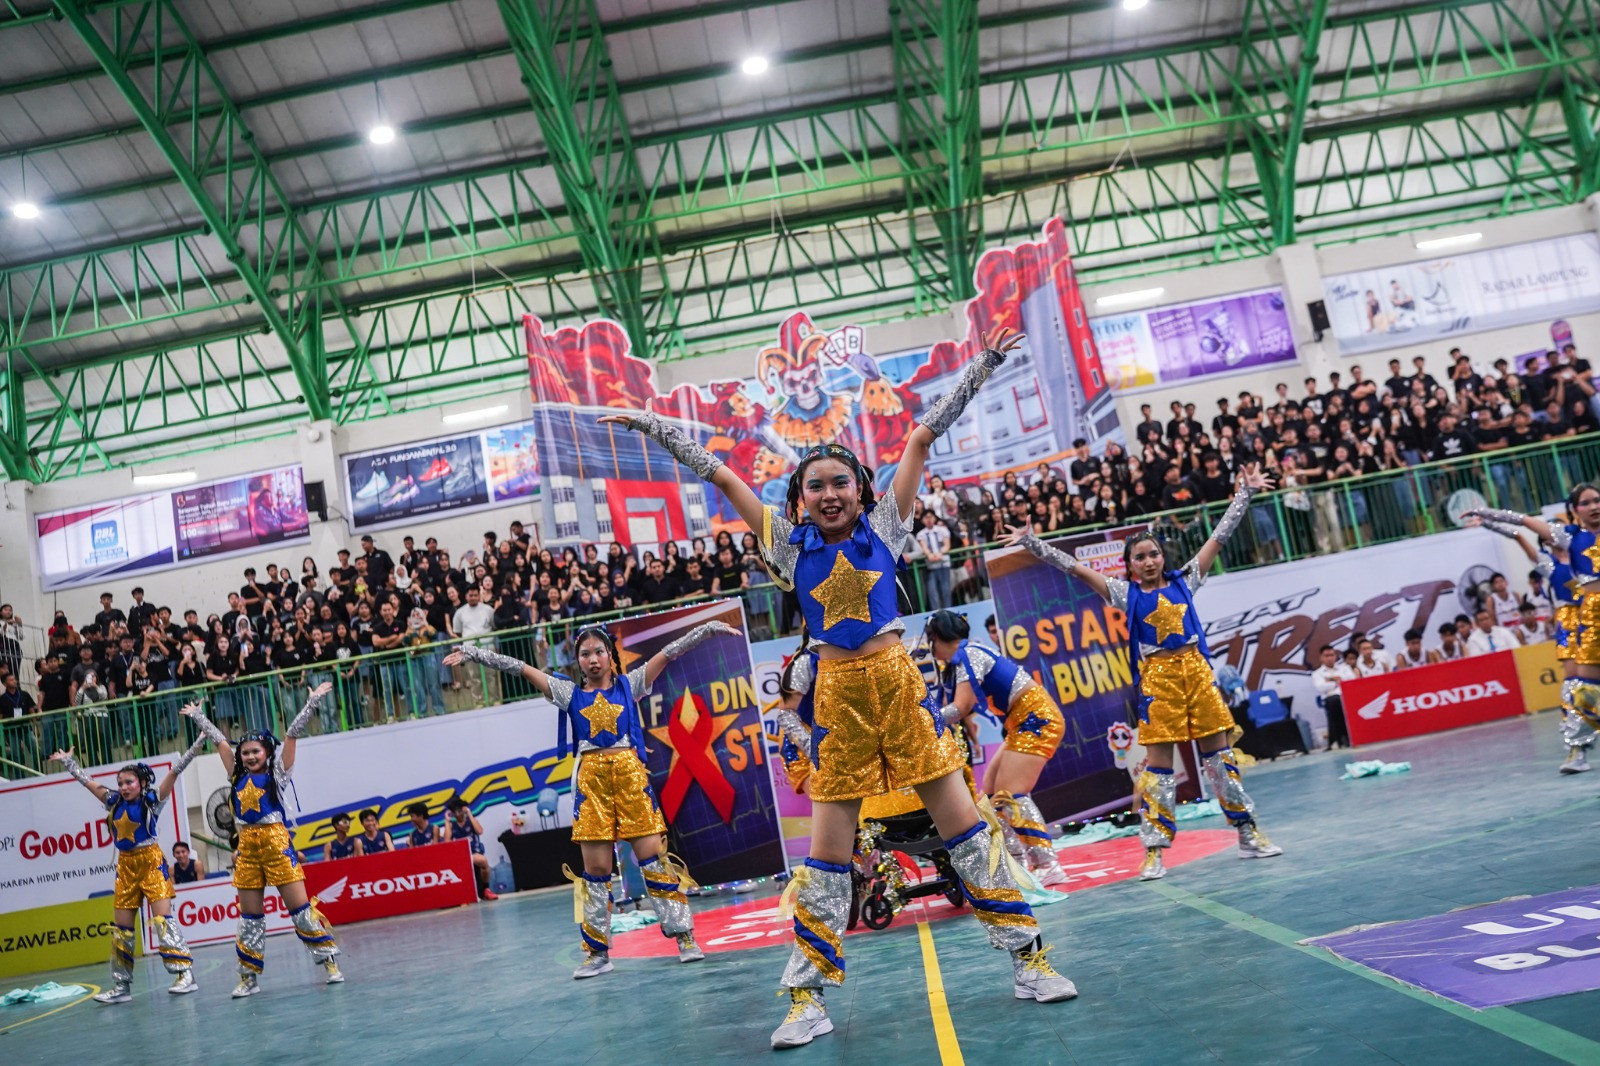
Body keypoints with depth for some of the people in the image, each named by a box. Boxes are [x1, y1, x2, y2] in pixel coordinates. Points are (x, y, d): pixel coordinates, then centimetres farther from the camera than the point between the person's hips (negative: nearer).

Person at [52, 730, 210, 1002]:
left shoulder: (152, 799, -7)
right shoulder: (114, 802, 6)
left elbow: (175, 771, -14)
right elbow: (87, 781, 18)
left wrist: (199, 742, -19)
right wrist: (67, 761, 27)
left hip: (151, 862, -6)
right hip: (125, 866, 6)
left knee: (163, 918, -12)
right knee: (120, 927, 7)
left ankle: (184, 973, -12)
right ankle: (121, 986, 14)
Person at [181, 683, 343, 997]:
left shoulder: (277, 773, 4)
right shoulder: (238, 776, 14)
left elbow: (292, 734, -1)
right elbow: (219, 740, 22)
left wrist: (312, 701, -6)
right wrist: (197, 716, 31)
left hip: (275, 842, -4)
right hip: (247, 846, 4)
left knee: (301, 907, -5)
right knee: (249, 917, 8)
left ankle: (330, 962, 0)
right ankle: (248, 977, 16)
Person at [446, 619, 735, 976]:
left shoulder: (629, 684, 8)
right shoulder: (569, 692, 10)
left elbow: (669, 652, 2)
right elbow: (519, 667, 7)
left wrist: (709, 628, -3)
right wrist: (473, 653, 3)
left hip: (630, 775, -1)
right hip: (591, 781, 1)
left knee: (652, 856, -4)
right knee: (595, 867, 2)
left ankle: (684, 936, 5)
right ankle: (598, 952, 12)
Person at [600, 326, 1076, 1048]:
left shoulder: (884, 525, 4)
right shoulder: (789, 542, 4)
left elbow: (922, 438, 7)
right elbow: (721, 475, 8)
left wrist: (981, 364, 10)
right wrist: (653, 427, 11)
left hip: (897, 679, 0)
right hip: (838, 695, 0)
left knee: (964, 825, 4)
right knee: (826, 853, 3)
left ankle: (1028, 960, 17)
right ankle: (809, 997, 14)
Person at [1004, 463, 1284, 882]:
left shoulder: (1183, 581, 10)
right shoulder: (1125, 593, 5)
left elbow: (1218, 538, 12)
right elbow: (1076, 568, 0)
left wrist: (1245, 494, 13)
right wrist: (1031, 542, -5)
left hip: (1196, 669, 2)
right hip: (1157, 677, -2)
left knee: (1219, 751, 8)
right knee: (1158, 761, -2)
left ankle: (1248, 833, 20)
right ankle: (1154, 850, 2)